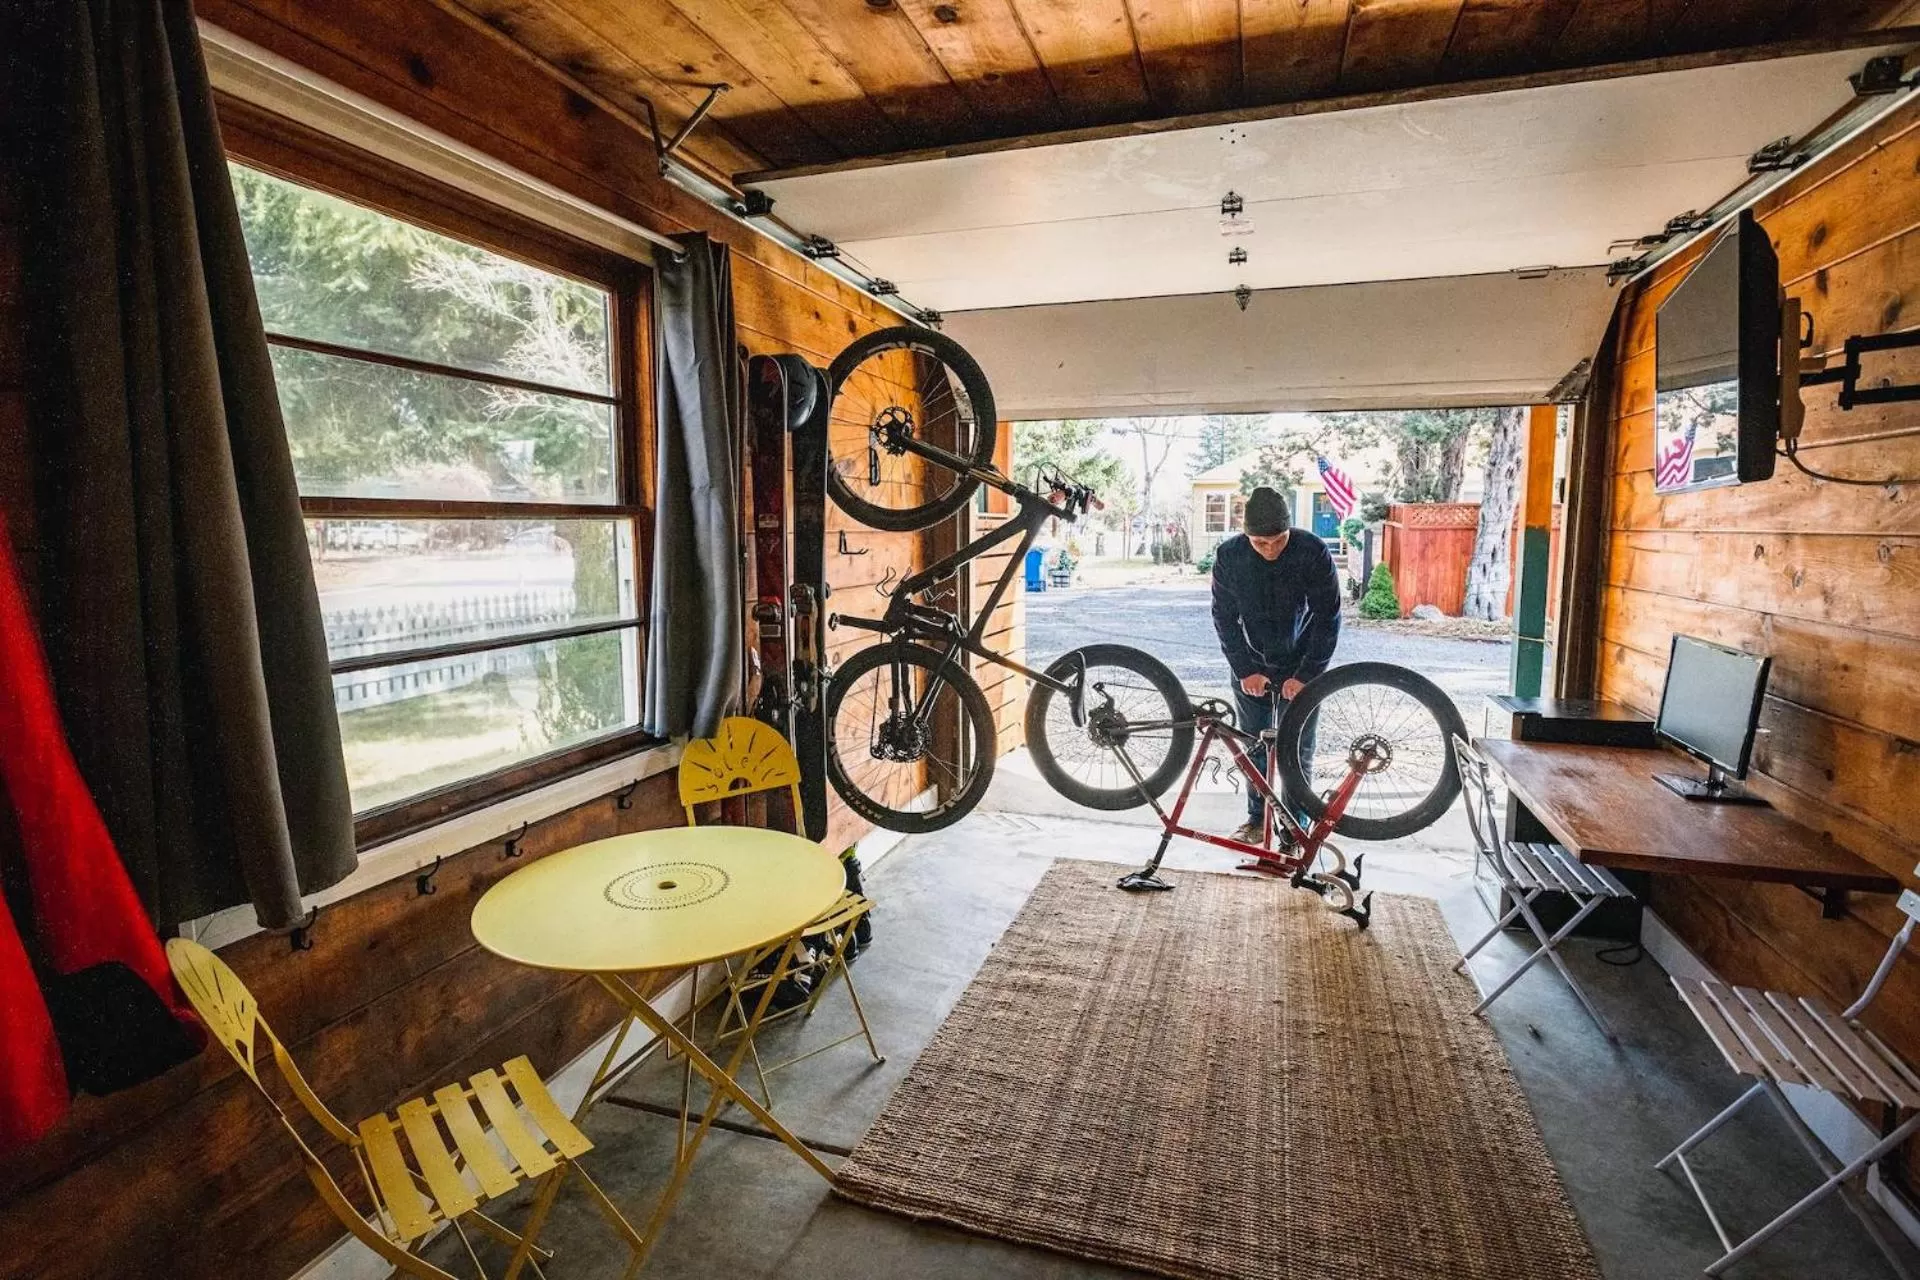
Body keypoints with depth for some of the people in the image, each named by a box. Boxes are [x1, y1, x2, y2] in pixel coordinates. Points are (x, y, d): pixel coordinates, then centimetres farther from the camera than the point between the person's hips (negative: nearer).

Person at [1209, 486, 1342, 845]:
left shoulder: (1314, 553, -21)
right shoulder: (1228, 556, -16)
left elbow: (1328, 619, -14)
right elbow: (1225, 618, -6)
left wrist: (1305, 676, -16)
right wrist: (1244, 670, -11)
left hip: (1300, 666, -2)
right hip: (1251, 667, 2)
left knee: (1297, 751, 1)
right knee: (1254, 747, 8)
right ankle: (1257, 819, 22)